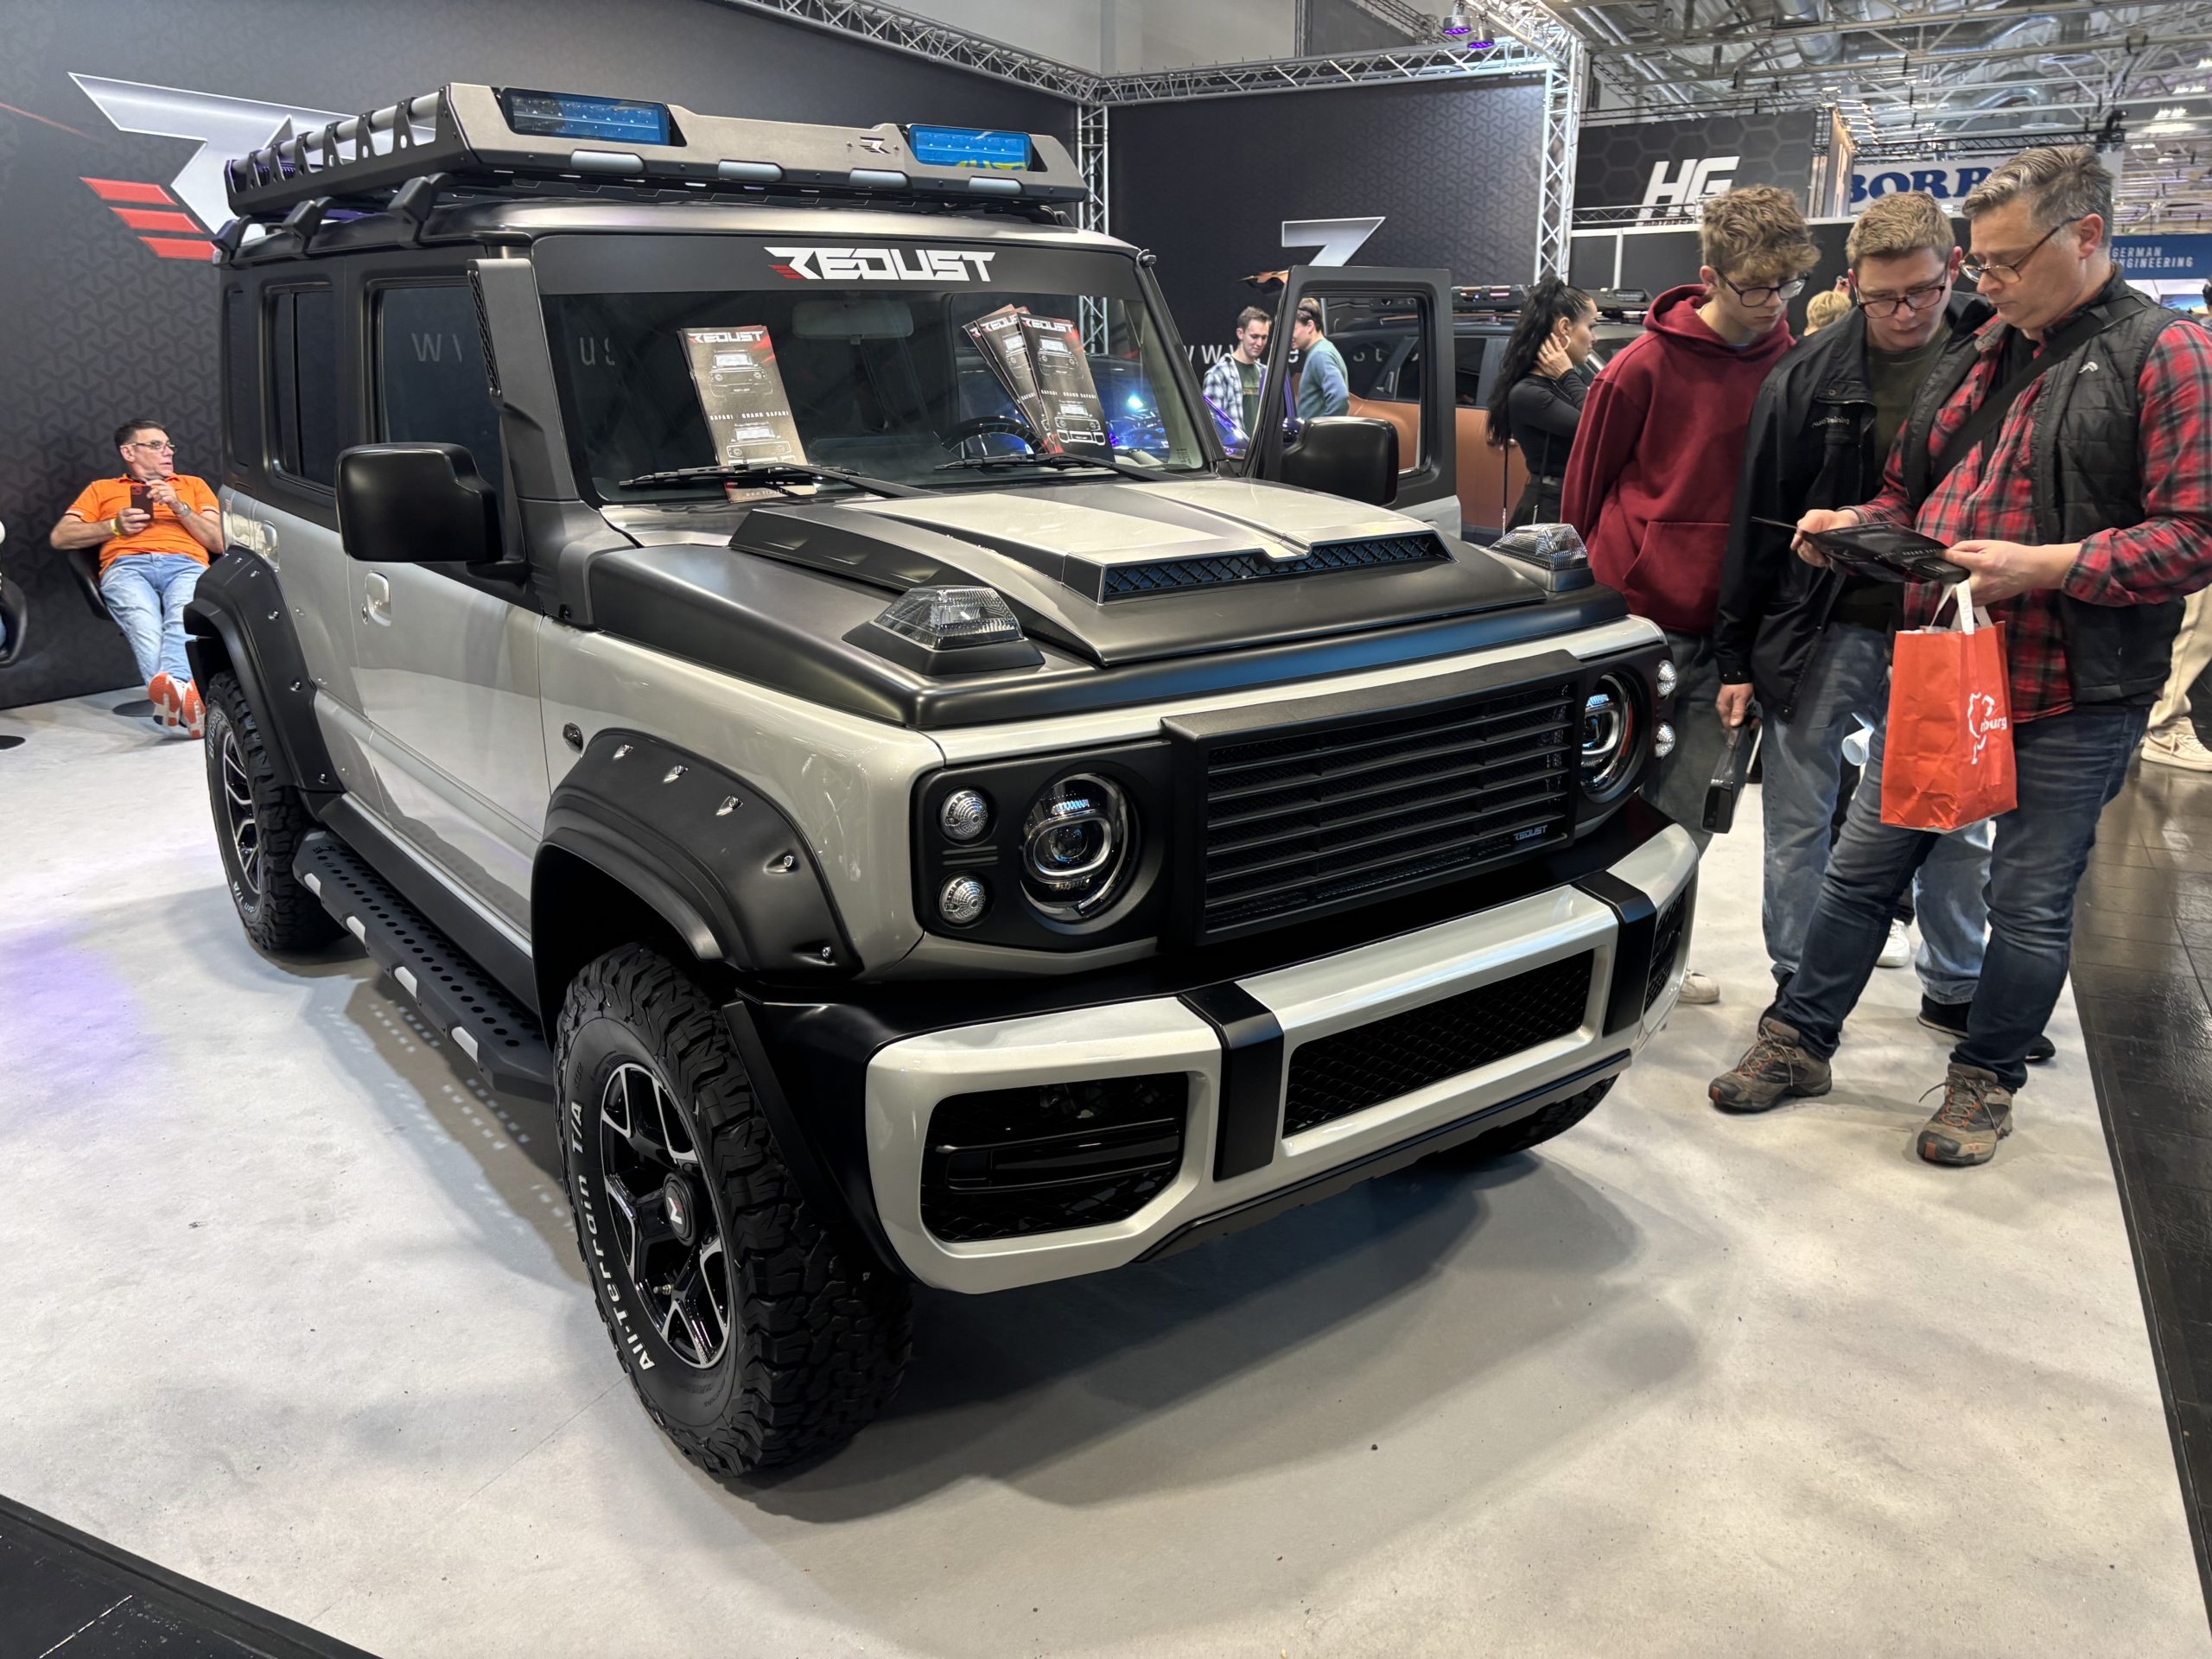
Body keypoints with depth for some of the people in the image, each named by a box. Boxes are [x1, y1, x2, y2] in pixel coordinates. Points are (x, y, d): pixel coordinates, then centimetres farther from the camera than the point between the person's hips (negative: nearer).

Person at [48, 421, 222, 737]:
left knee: (183, 615, -39)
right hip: (127, 566, 0)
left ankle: (172, 685, -66)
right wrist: (115, 527, 9)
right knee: (143, 621, -39)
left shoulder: (193, 485, 36)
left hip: (186, 565, 0)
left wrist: (179, 507, 7)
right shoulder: (102, 489, 36)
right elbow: (60, 536, 24)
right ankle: (178, 692, -65)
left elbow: (219, 542, 22)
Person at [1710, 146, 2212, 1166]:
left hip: (2071, 697, -5)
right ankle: (1800, 1041, 22)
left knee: (2031, 902, 6)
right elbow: (1912, 491, 22)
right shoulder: (1977, 361, 14)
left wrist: (2044, 566, -22)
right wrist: (1853, 527, 1)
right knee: (1863, 866, 9)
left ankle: (1987, 1080, 23)